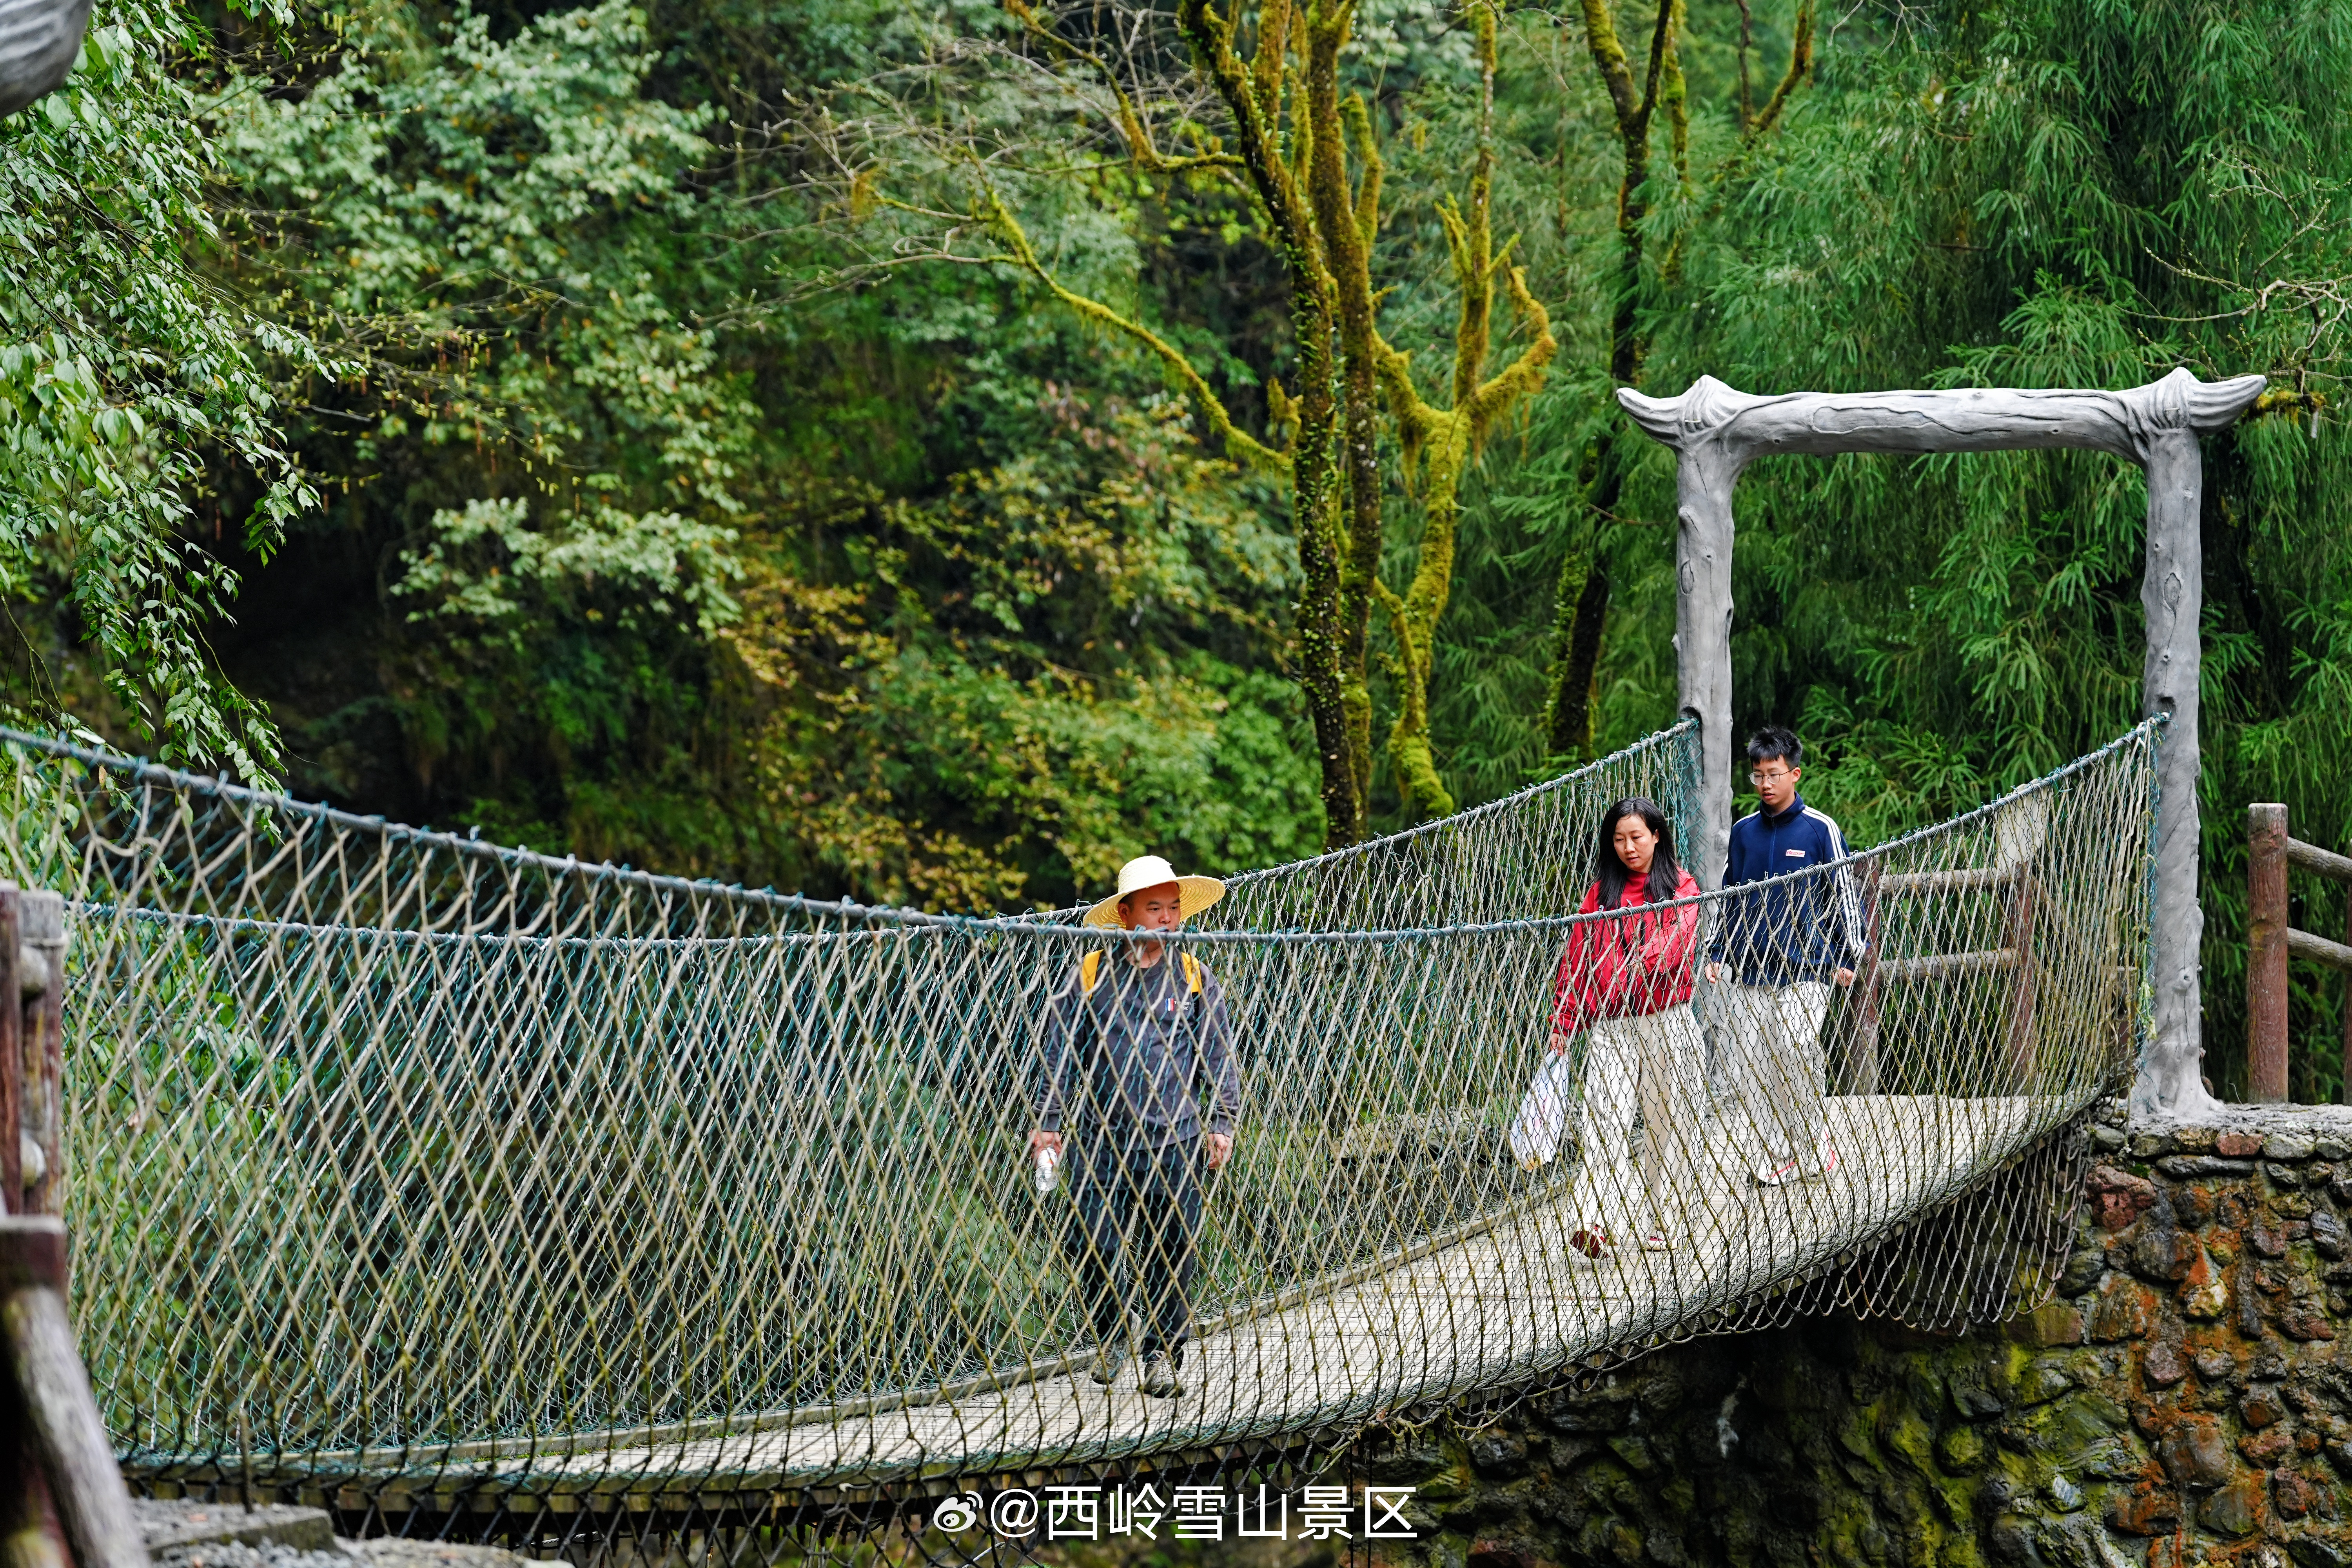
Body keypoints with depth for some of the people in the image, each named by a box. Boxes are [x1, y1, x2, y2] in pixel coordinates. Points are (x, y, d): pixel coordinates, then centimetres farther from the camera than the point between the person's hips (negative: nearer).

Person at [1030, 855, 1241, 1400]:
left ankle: (1164, 1352, 14)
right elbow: (1061, 1054, 7)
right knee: (1095, 1246, -4)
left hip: (1174, 1143, 1)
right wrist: (1048, 1124, 3)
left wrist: (1222, 1125, 3)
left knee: (1172, 1249, 0)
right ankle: (1109, 1339, 20)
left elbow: (1218, 1058, 11)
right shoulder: (1090, 976, 3)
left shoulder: (1195, 979, 7)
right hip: (1101, 1138, -1)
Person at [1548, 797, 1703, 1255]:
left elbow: (1680, 936, -14)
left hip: (1666, 1021, -1)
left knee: (1665, 1123, 4)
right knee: (1605, 1119, -14)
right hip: (1610, 1026, 1)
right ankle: (1597, 1223, -26)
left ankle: (1658, 1221, 16)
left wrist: (1649, 960, -33)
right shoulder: (1601, 891, 12)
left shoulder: (1679, 886, 5)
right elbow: (1577, 957, 11)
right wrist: (1563, 1023, 5)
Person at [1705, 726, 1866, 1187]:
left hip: (1803, 969, -4)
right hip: (1748, 972, 4)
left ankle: (1814, 1146, 5)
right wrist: (1717, 954, 14)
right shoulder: (1743, 832, 10)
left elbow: (1844, 894, 3)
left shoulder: (1819, 830, -2)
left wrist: (1846, 957, 0)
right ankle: (1778, 1154, 8)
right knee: (1752, 1065, 0)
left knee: (1796, 1056, -12)